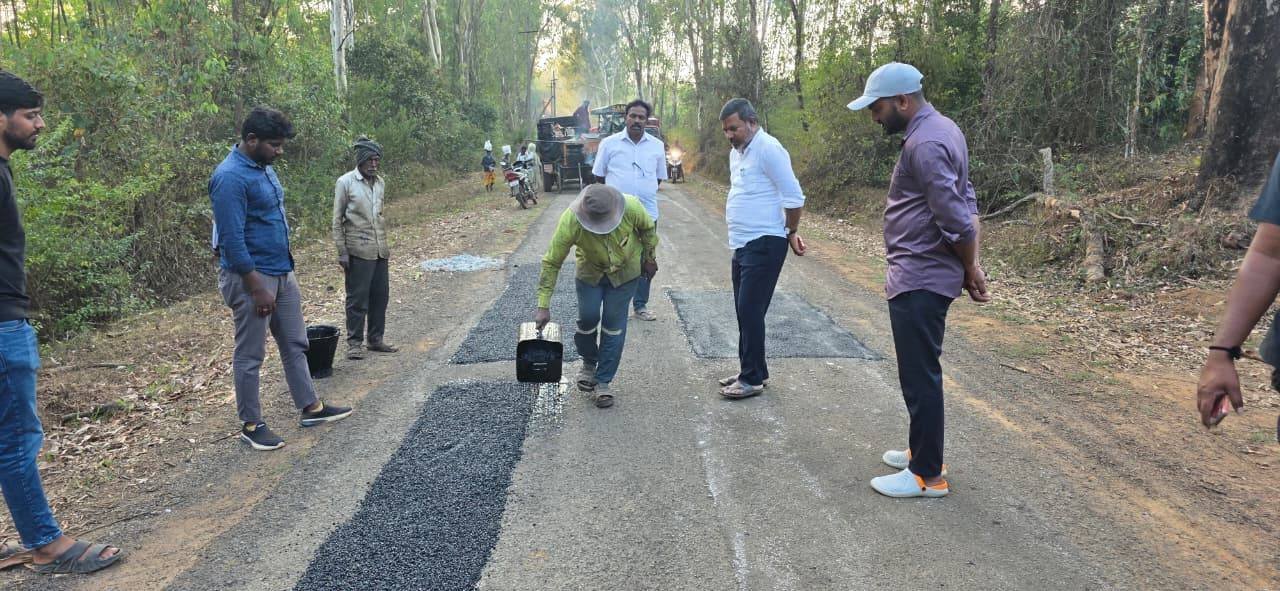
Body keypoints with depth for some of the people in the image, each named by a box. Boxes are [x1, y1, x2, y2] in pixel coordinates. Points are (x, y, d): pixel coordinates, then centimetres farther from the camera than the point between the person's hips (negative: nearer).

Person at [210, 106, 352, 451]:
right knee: (250, 356, 4)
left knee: (295, 344, 16)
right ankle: (251, 425, 16)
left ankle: (310, 407, 27)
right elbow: (232, 241, -23)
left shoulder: (264, 167, 8)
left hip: (283, 273, 9)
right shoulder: (231, 177, -21)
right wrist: (258, 289, -22)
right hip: (252, 278, -9)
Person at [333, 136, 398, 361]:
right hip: (358, 251, -6)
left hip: (380, 251, 6)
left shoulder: (380, 183, 10)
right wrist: (342, 252, -10)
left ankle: (376, 339, 21)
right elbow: (337, 220, -6)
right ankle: (354, 342, 10)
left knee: (380, 295, 10)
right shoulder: (345, 182, -7)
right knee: (357, 298, 0)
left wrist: (385, 245, 15)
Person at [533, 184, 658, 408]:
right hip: (590, 272, 0)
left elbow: (648, 229, -9)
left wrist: (650, 258, 4)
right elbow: (552, 263, -26)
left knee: (614, 323, -2)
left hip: (625, 272, 0)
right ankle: (588, 363, 27)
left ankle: (603, 381, 10)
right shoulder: (570, 222, -34)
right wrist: (543, 306, -24)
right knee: (588, 317, -4)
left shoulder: (631, 208, -33)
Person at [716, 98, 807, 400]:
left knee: (750, 310, -8)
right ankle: (750, 370, 23)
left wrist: (791, 232, -3)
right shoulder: (737, 152, 14)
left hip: (764, 245, -9)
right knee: (745, 310, 13)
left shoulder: (768, 148, -14)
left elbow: (793, 196, -15)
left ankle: (753, 379, 0)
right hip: (743, 244, 9)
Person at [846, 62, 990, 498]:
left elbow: (957, 220, -23)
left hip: (919, 281, -11)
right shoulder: (940, 129, 14)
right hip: (919, 277, 11)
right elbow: (965, 202, 15)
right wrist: (968, 267, 10)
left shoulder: (925, 144, -20)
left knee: (920, 376, -2)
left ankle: (928, 475, 9)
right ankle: (923, 450, 33)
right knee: (920, 372, 20)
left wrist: (970, 267, -8)